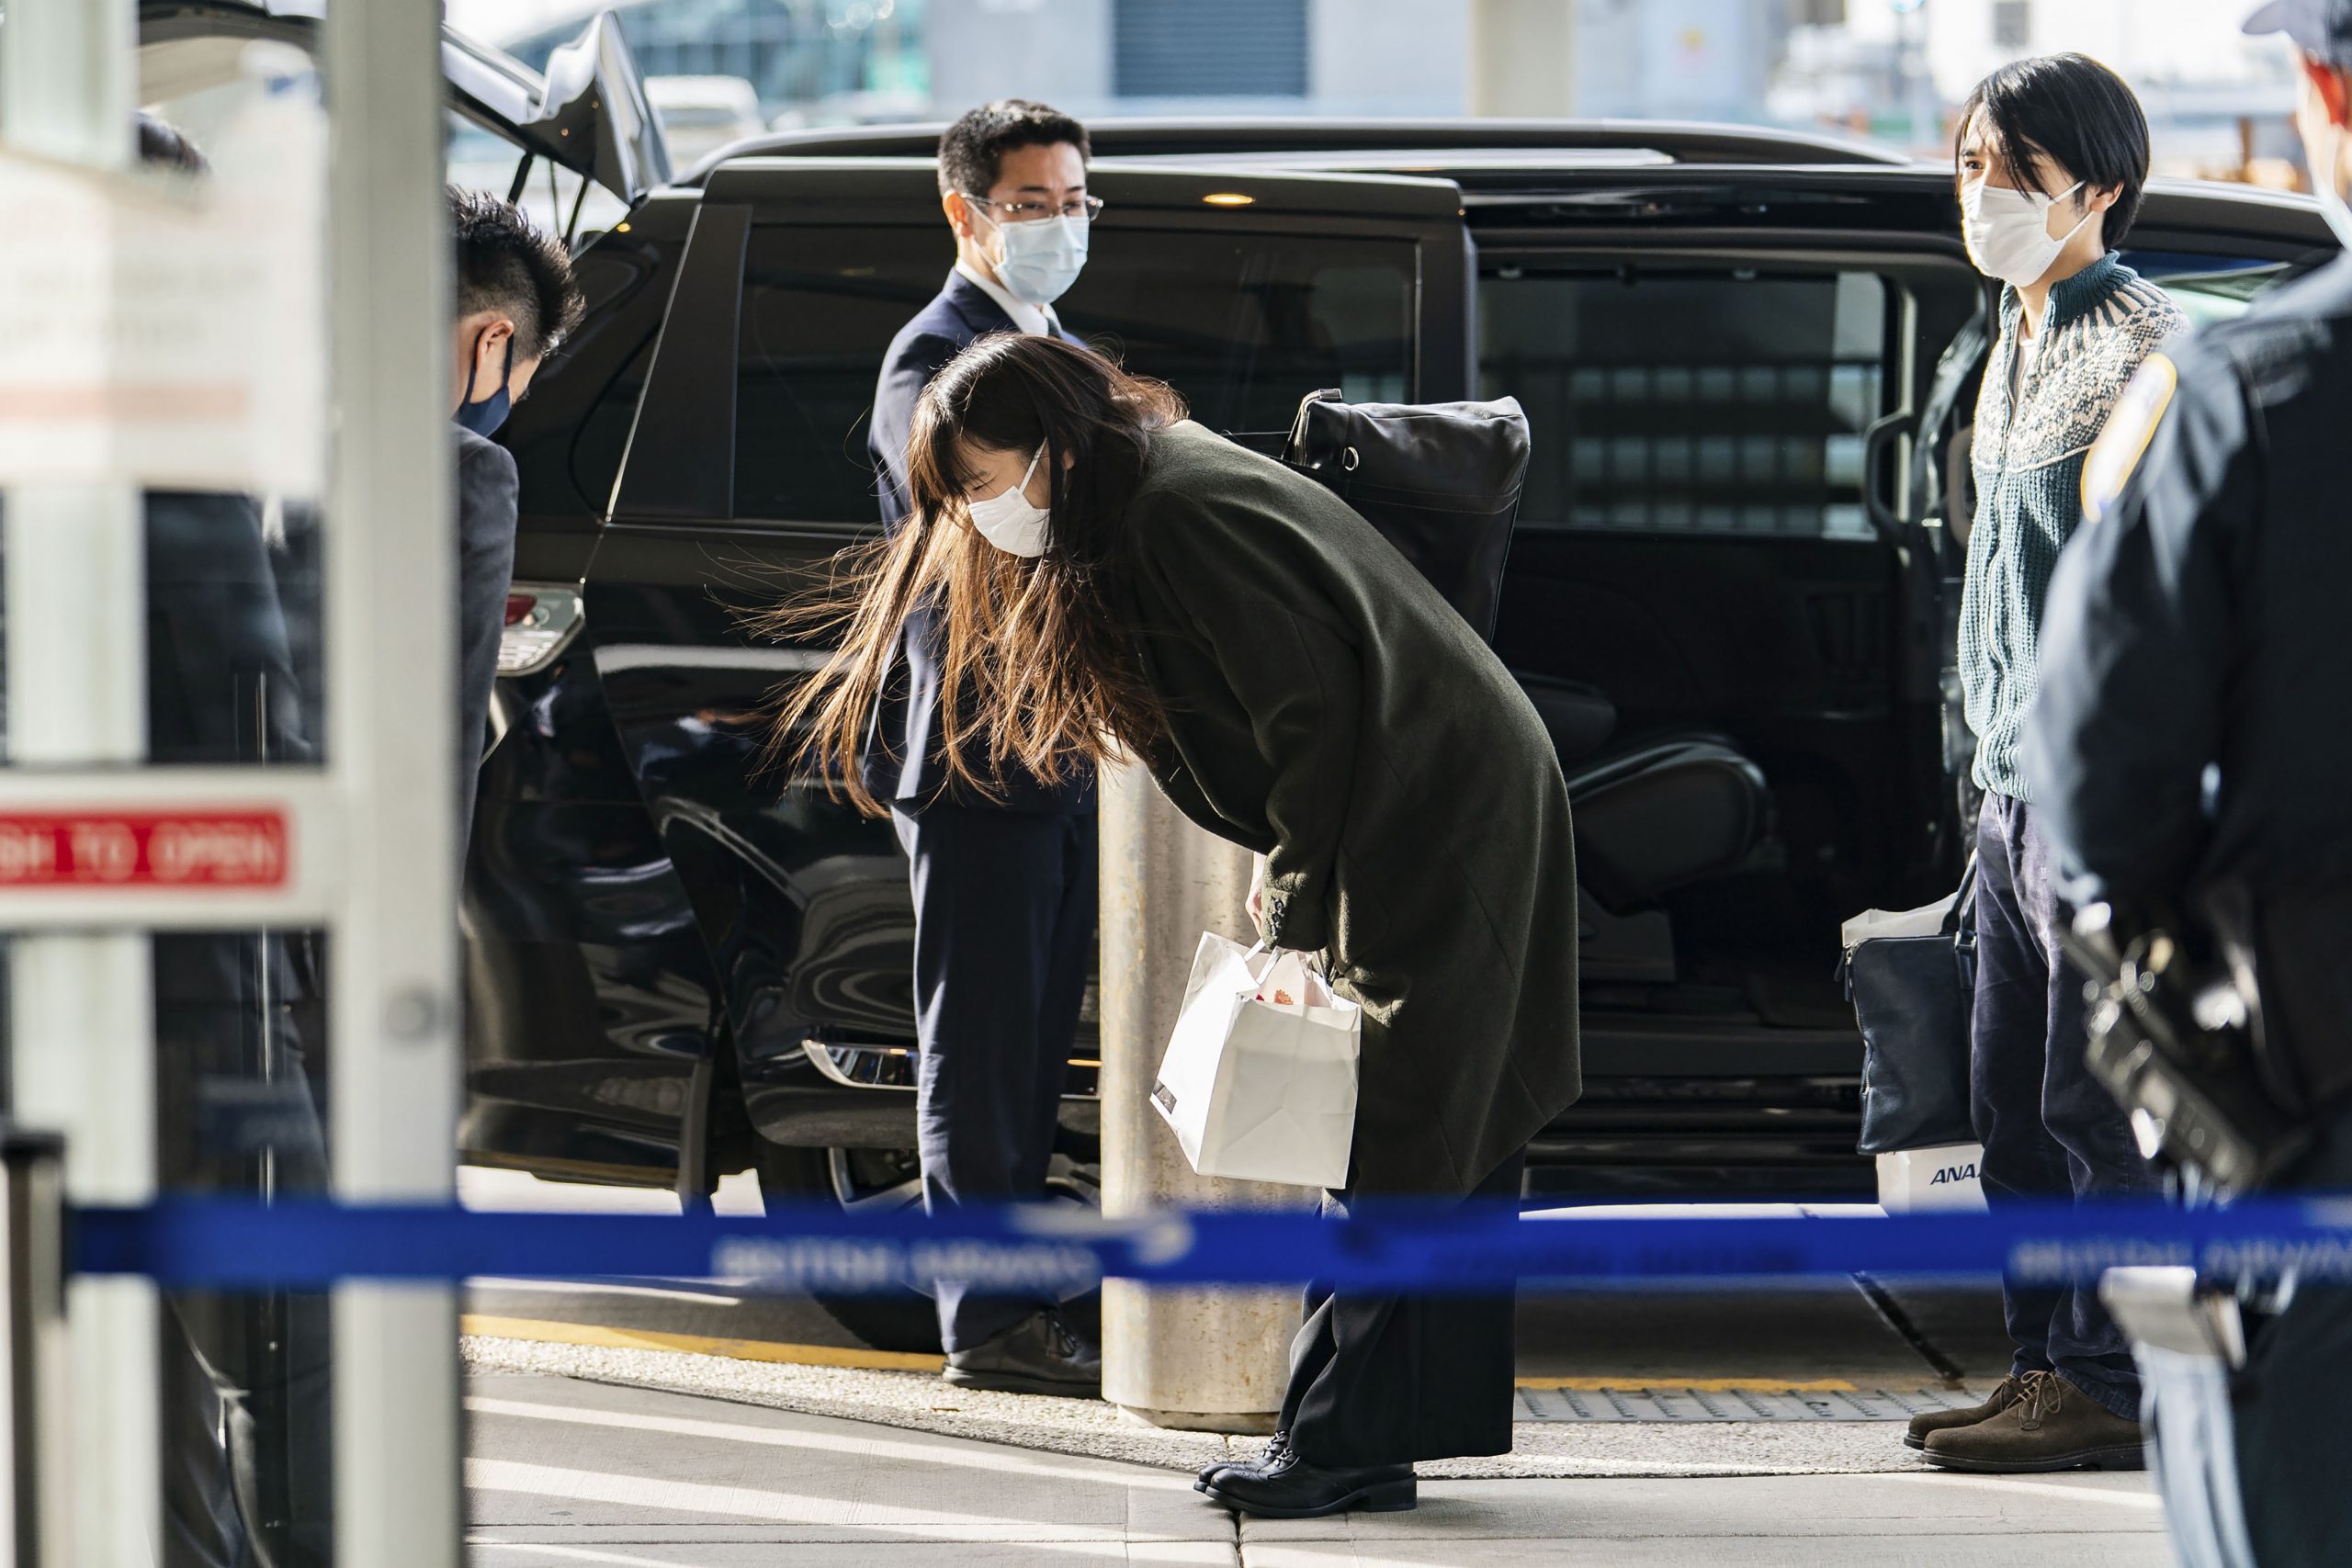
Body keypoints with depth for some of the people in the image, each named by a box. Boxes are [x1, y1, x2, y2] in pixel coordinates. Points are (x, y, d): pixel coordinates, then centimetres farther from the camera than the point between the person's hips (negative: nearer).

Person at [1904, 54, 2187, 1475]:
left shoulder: (2142, 350, -12)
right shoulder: (2022, 339, 17)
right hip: (2018, 775, 10)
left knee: (2100, 1096, -6)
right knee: (2013, 1094, 12)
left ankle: (2114, 1388, -3)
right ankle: (2049, 1364, 19)